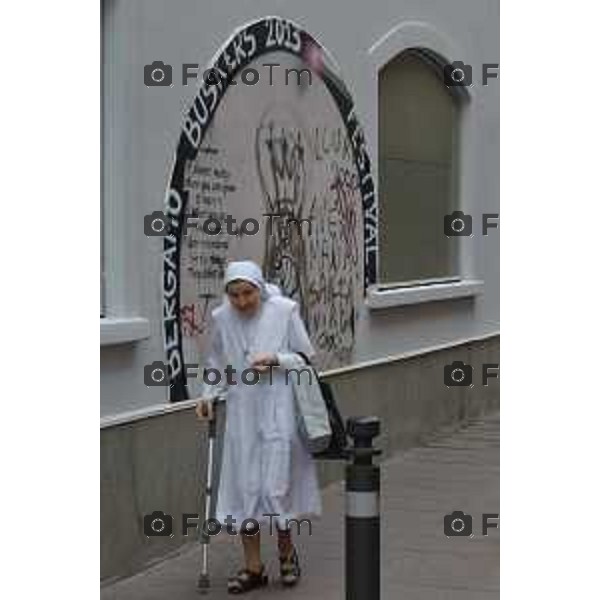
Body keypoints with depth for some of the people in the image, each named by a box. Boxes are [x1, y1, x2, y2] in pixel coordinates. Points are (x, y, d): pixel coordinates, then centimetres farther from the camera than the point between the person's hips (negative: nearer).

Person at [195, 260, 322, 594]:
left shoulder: (284, 311, -9)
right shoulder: (222, 318, 0)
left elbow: (306, 357, -1)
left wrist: (276, 359, -17)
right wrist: (209, 395, 0)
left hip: (279, 411, -3)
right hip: (242, 413, 3)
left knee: (276, 485, -3)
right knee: (244, 488, 4)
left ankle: (287, 550, 25)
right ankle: (254, 567, 16)